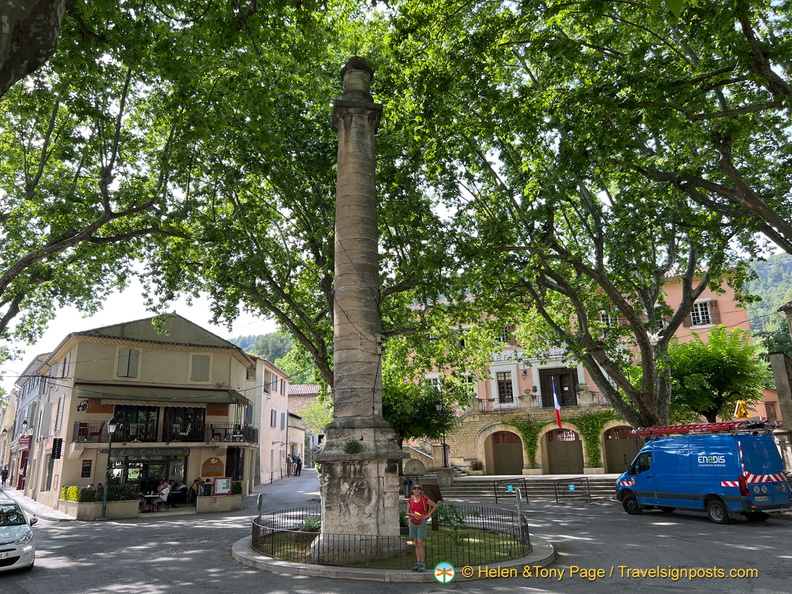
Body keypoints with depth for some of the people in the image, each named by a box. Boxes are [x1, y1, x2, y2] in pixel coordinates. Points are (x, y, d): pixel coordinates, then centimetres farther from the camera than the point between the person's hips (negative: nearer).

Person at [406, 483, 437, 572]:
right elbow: (407, 512, 6)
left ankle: (423, 564, 1)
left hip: (421, 523, -4)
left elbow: (435, 505, -1)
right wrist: (412, 515, -15)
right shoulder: (410, 500, 0)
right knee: (416, 544, 7)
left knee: (420, 544, -7)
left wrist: (428, 515, -5)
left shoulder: (424, 499, -10)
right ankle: (418, 563, 14)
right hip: (413, 523, 4)